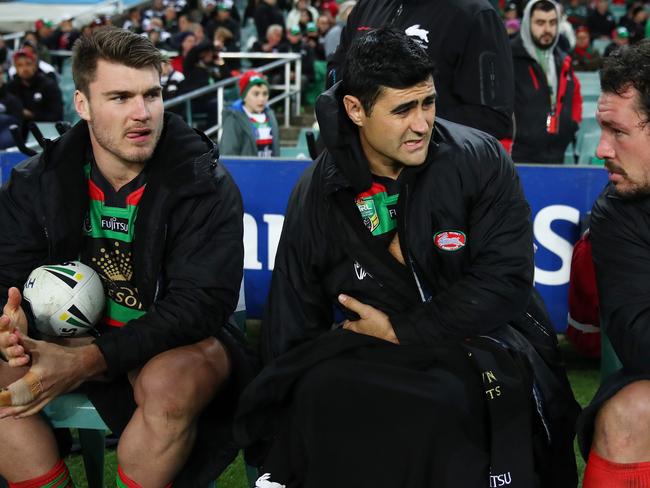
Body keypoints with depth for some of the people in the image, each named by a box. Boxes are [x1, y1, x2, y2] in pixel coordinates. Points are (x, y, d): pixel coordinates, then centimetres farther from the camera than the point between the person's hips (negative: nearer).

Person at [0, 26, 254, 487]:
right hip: (73, 338, 4)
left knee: (169, 382, -36)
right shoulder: (38, 181, -2)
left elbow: (200, 304, -22)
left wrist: (89, 361, -32)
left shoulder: (205, 184, -14)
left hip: (179, 344, -3)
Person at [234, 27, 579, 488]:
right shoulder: (318, 193, 0)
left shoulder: (481, 161, -6)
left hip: (482, 344, -2)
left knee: (449, 404, -34)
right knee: (319, 392, -29)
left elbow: (507, 279, -12)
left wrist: (403, 330, -13)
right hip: (370, 353, 2)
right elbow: (292, 333, 6)